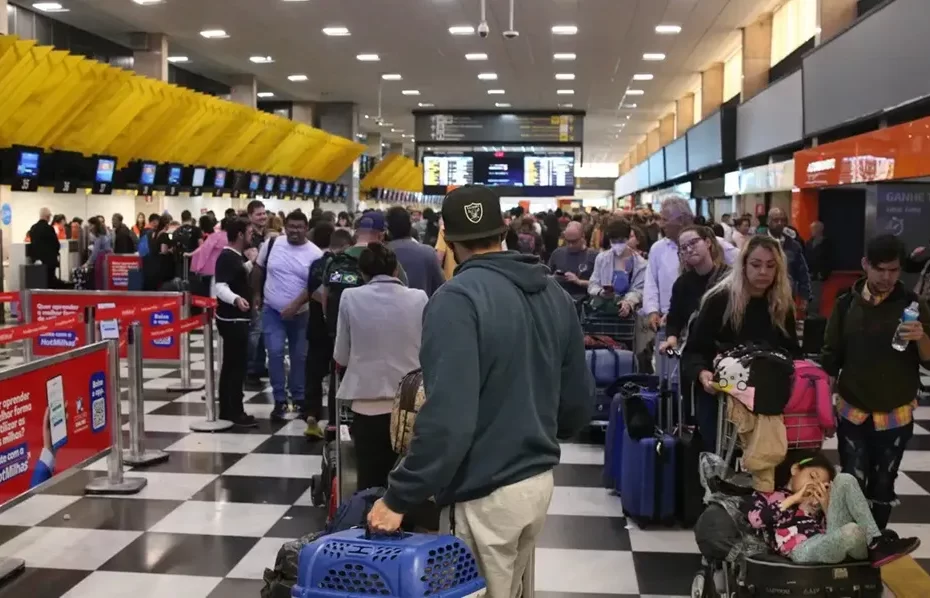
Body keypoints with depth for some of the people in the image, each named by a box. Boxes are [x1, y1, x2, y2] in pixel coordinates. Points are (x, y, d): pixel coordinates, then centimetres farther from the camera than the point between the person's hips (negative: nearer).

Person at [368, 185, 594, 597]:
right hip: (540, 480, 7)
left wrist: (399, 498, -19)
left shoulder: (458, 299, -19)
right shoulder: (555, 294, 4)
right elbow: (579, 401, 9)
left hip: (484, 493, -7)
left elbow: (447, 416, -27)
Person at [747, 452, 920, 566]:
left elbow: (829, 527, 14)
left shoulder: (814, 501, 29)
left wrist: (826, 505, 0)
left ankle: (876, 542, -10)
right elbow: (755, 519, -6)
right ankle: (873, 551, -2)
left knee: (844, 480, -3)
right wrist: (793, 499, -1)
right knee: (851, 531, -38)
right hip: (801, 550, -6)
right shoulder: (767, 493, 16)